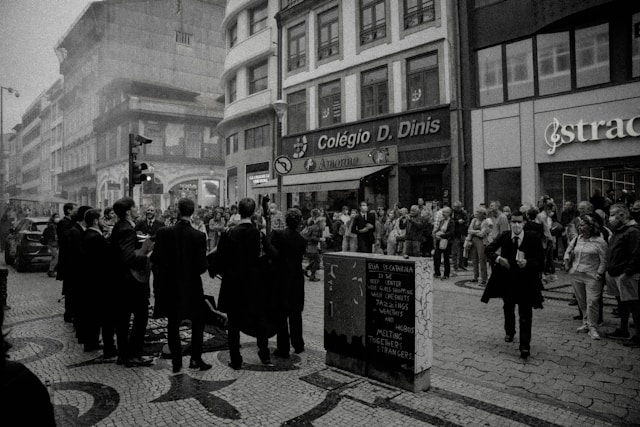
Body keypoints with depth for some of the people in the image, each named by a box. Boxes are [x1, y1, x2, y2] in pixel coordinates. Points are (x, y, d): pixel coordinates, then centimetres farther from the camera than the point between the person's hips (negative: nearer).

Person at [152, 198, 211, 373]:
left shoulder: (163, 233, -10)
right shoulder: (199, 236, -15)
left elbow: (155, 259, -7)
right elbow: (202, 267, -15)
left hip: (169, 286, 2)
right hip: (192, 287, -2)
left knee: (173, 325, 15)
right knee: (198, 322, 17)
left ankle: (176, 362, 21)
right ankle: (196, 358, 15)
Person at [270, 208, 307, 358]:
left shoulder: (277, 234, -12)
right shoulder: (302, 240, 0)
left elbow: (273, 255, -18)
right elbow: (298, 259, 6)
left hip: (280, 280, -3)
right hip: (296, 281, 4)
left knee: (281, 315, 5)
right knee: (295, 315, 17)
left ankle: (283, 349, 10)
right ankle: (298, 345, 27)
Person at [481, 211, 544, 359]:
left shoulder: (533, 238, -12)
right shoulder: (504, 236, -6)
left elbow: (540, 259, -9)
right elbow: (489, 249, -2)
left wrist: (527, 263, -27)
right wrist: (498, 258, -20)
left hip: (526, 281, -3)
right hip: (507, 278, 3)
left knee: (525, 314, -5)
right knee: (508, 308, 22)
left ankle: (525, 346, 1)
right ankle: (509, 332, 47)